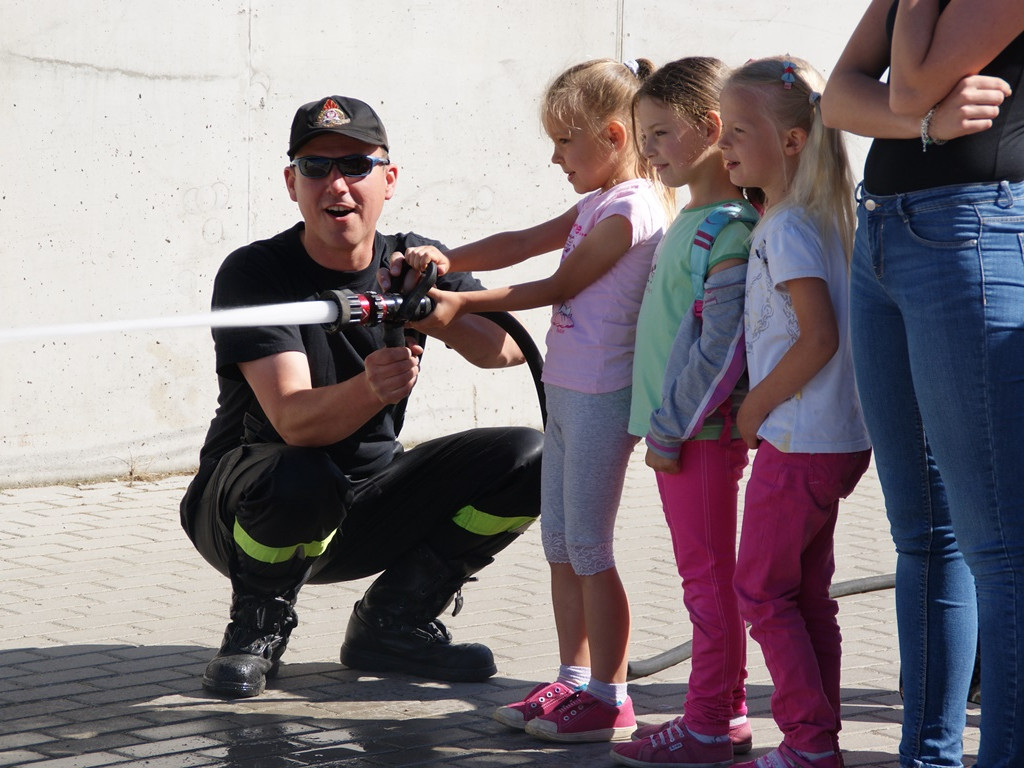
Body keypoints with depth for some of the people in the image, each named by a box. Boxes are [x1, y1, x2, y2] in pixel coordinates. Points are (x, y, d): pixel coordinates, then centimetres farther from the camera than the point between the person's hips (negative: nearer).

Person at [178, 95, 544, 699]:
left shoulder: (412, 263, -3)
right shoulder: (255, 274, -18)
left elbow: (509, 349, -20)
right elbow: (294, 421, -31)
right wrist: (370, 390, -51)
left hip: (369, 513, 5)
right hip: (246, 505, -5)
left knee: (529, 461, -11)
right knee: (302, 480, -39)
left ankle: (393, 622, 1)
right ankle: (259, 624, -7)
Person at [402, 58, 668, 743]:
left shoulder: (630, 209, -15)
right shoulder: (597, 204, 14)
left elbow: (556, 286, -13)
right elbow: (523, 243, 12)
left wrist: (462, 303, -9)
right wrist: (449, 260, -3)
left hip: (602, 396, -10)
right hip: (567, 389, 10)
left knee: (588, 546, -5)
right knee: (559, 544, 12)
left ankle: (609, 696, 2)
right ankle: (574, 680, 19)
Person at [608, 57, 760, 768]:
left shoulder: (728, 228, -17)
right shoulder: (690, 221, 14)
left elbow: (721, 344, -21)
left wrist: (672, 428, -17)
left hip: (702, 430, -10)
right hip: (676, 426, 10)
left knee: (708, 576, -3)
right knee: (706, 576, 14)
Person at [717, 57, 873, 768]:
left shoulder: (786, 229, -16)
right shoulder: (824, 217, 12)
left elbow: (819, 337, -23)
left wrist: (755, 408, -12)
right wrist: (764, 407, 16)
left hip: (798, 443, -9)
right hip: (838, 438, 9)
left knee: (762, 589, -1)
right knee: (809, 592, 13)